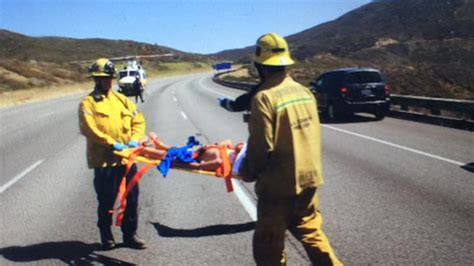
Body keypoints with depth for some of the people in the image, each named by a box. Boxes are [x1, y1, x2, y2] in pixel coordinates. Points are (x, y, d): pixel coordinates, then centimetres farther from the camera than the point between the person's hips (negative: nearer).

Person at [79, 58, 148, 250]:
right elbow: (89, 129, -17)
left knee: (132, 198, 10)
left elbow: (139, 120, 12)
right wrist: (112, 143, -21)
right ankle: (106, 235, 26)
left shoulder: (121, 99, 13)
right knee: (106, 200, 6)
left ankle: (130, 234, 24)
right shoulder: (88, 103, -4)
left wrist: (135, 139, -6)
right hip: (104, 160, -5)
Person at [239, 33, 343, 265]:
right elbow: (314, 135, 10)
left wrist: (247, 172, -1)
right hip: (308, 178, 7)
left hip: (278, 185, -6)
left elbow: (261, 147, -19)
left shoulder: (264, 97, -19)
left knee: (268, 246, 10)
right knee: (310, 232, 22)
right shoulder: (304, 91, 2)